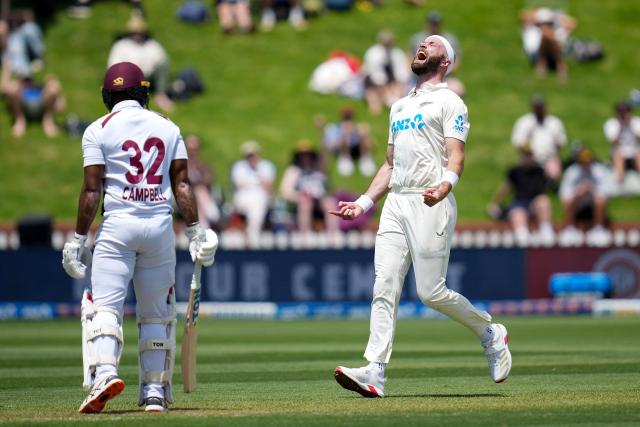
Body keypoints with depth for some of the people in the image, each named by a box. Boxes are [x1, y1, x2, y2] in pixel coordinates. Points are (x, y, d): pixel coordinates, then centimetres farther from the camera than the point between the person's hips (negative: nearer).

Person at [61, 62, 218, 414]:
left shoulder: (99, 130, 0)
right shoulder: (167, 127, 10)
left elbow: (92, 190, -6)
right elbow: (182, 183, 4)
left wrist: (78, 239, -2)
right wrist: (195, 231, 4)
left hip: (118, 226, -3)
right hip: (161, 226, 3)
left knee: (103, 305, -8)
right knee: (156, 314, 11)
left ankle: (104, 372, -30)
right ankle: (155, 392, 11)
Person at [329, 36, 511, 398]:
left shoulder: (449, 102, 2)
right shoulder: (400, 107, 25)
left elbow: (456, 156, -11)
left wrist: (443, 188, -31)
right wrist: (364, 203, 17)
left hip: (431, 205, -7)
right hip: (395, 203, 7)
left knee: (431, 291, -9)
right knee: (385, 287, -6)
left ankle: (490, 333, 15)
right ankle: (375, 372, -12)